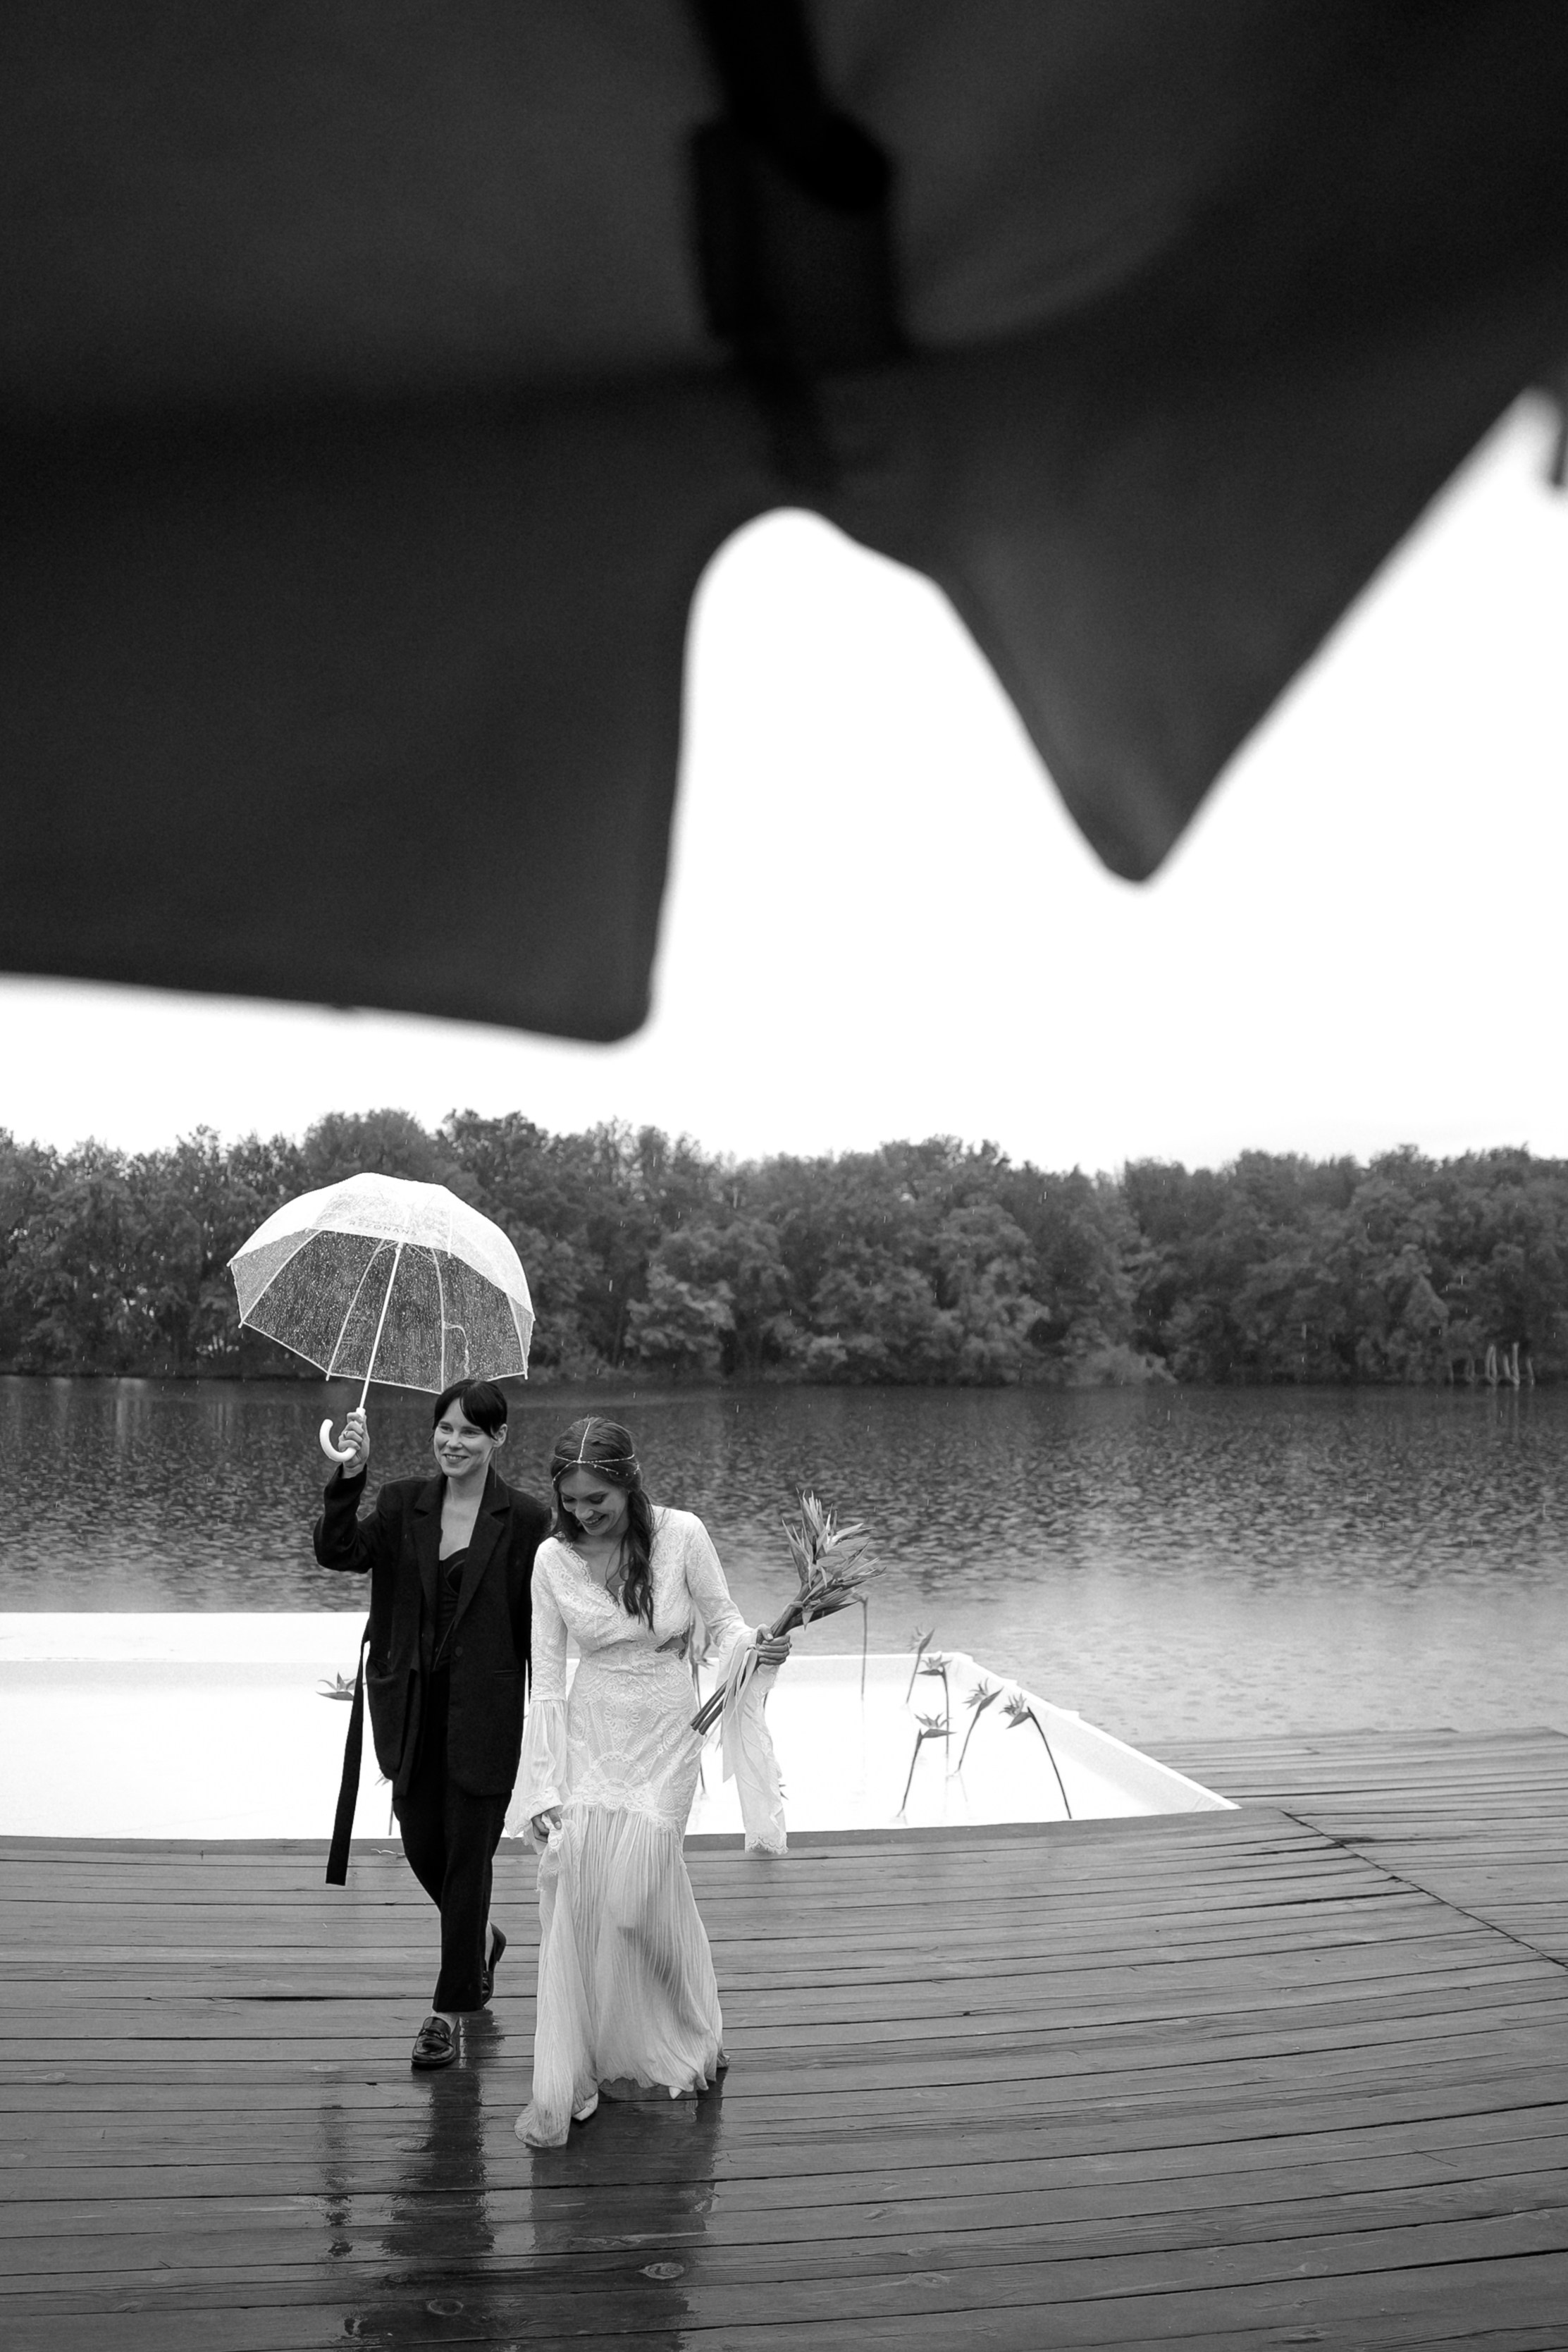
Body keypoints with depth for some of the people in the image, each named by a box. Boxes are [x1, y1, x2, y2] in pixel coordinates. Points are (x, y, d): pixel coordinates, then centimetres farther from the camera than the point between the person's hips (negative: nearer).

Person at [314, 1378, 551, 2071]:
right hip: (413, 1709, 4)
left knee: (468, 1854, 4)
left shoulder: (524, 1519, -8)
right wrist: (349, 1477, -27)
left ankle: (449, 2013, 19)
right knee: (422, 1845, 15)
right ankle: (482, 1936, 45)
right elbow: (337, 1553, -13)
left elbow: (538, 1626, -5)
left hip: (484, 1714, -4)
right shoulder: (402, 1504, 1)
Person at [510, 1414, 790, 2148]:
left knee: (634, 1898, -6)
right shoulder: (553, 1559, -7)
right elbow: (547, 1680, -3)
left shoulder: (681, 1535, -13)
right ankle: (563, 2087, 5)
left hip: (664, 1737, -2)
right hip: (589, 1736, 2)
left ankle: (686, 2040, 25)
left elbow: (722, 1623, 0)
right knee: (574, 1891, -8)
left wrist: (757, 1645, -24)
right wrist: (543, 1790, -6)